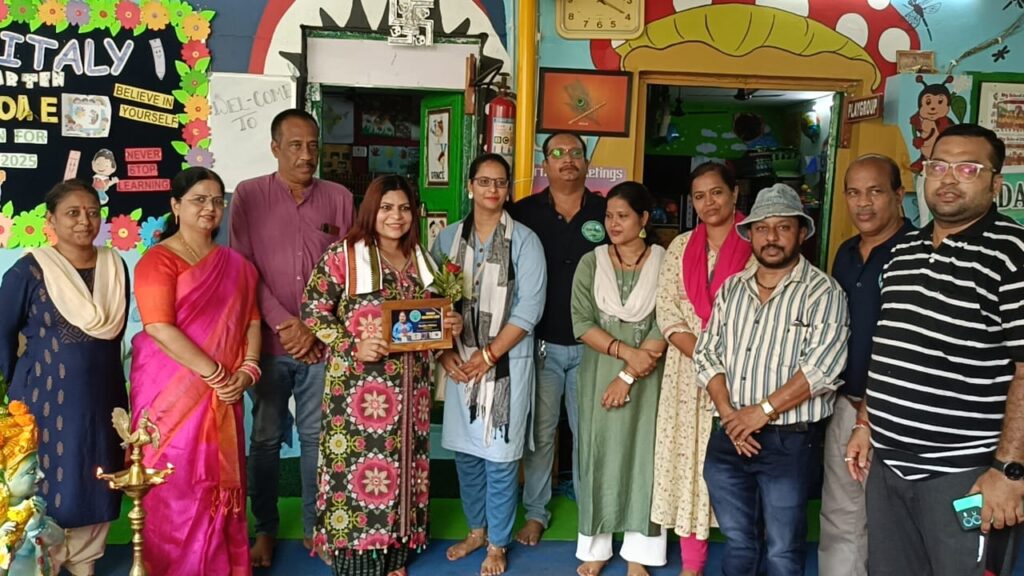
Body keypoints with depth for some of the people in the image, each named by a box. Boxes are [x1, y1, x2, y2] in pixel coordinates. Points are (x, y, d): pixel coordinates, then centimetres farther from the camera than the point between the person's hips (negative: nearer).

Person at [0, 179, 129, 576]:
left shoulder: (115, 267, 2)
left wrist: (101, 374, 14)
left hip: (102, 397, 4)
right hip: (47, 399, -4)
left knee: (95, 482, 13)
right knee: (47, 483, 5)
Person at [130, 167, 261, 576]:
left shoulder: (236, 265, 12)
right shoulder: (158, 260, -7)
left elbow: (251, 322, 11)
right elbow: (159, 328, -16)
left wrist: (247, 371, -6)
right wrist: (216, 375, -16)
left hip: (222, 395, 5)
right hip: (171, 392, -5)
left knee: (219, 482, 10)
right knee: (175, 487, 2)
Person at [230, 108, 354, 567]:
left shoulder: (339, 198, 4)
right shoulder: (248, 195, 0)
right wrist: (285, 324, -12)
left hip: (323, 343, 1)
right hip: (269, 341, -1)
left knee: (316, 436, 9)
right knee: (266, 437, 10)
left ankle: (314, 526, 24)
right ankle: (265, 528, 25)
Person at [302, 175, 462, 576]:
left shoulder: (422, 261, 11)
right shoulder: (343, 255, -6)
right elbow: (313, 310, -8)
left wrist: (451, 325, -2)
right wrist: (353, 347, -19)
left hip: (410, 385, 6)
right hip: (358, 385, -5)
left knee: (403, 461, 11)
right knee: (358, 464, -1)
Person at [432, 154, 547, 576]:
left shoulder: (524, 241, -5)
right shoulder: (448, 238, 5)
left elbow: (528, 310, -10)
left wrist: (488, 355, -14)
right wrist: (445, 352, -7)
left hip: (507, 362, -3)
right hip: (459, 362, 3)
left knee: (500, 456, 3)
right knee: (465, 451, 12)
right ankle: (476, 529, 34)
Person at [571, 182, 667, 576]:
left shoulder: (664, 262, -4)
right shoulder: (591, 263, 0)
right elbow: (581, 323, -6)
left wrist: (628, 375, -14)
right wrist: (627, 351, -17)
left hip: (646, 380, -1)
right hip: (599, 374, 1)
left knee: (643, 457, 7)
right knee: (598, 456, 8)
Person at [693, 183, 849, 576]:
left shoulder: (823, 292, -7)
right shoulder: (731, 289, 10)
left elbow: (822, 366, -16)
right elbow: (707, 353, 6)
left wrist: (762, 411, -16)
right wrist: (729, 414, -7)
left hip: (789, 441, -4)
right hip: (729, 437, 5)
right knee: (736, 541, 17)